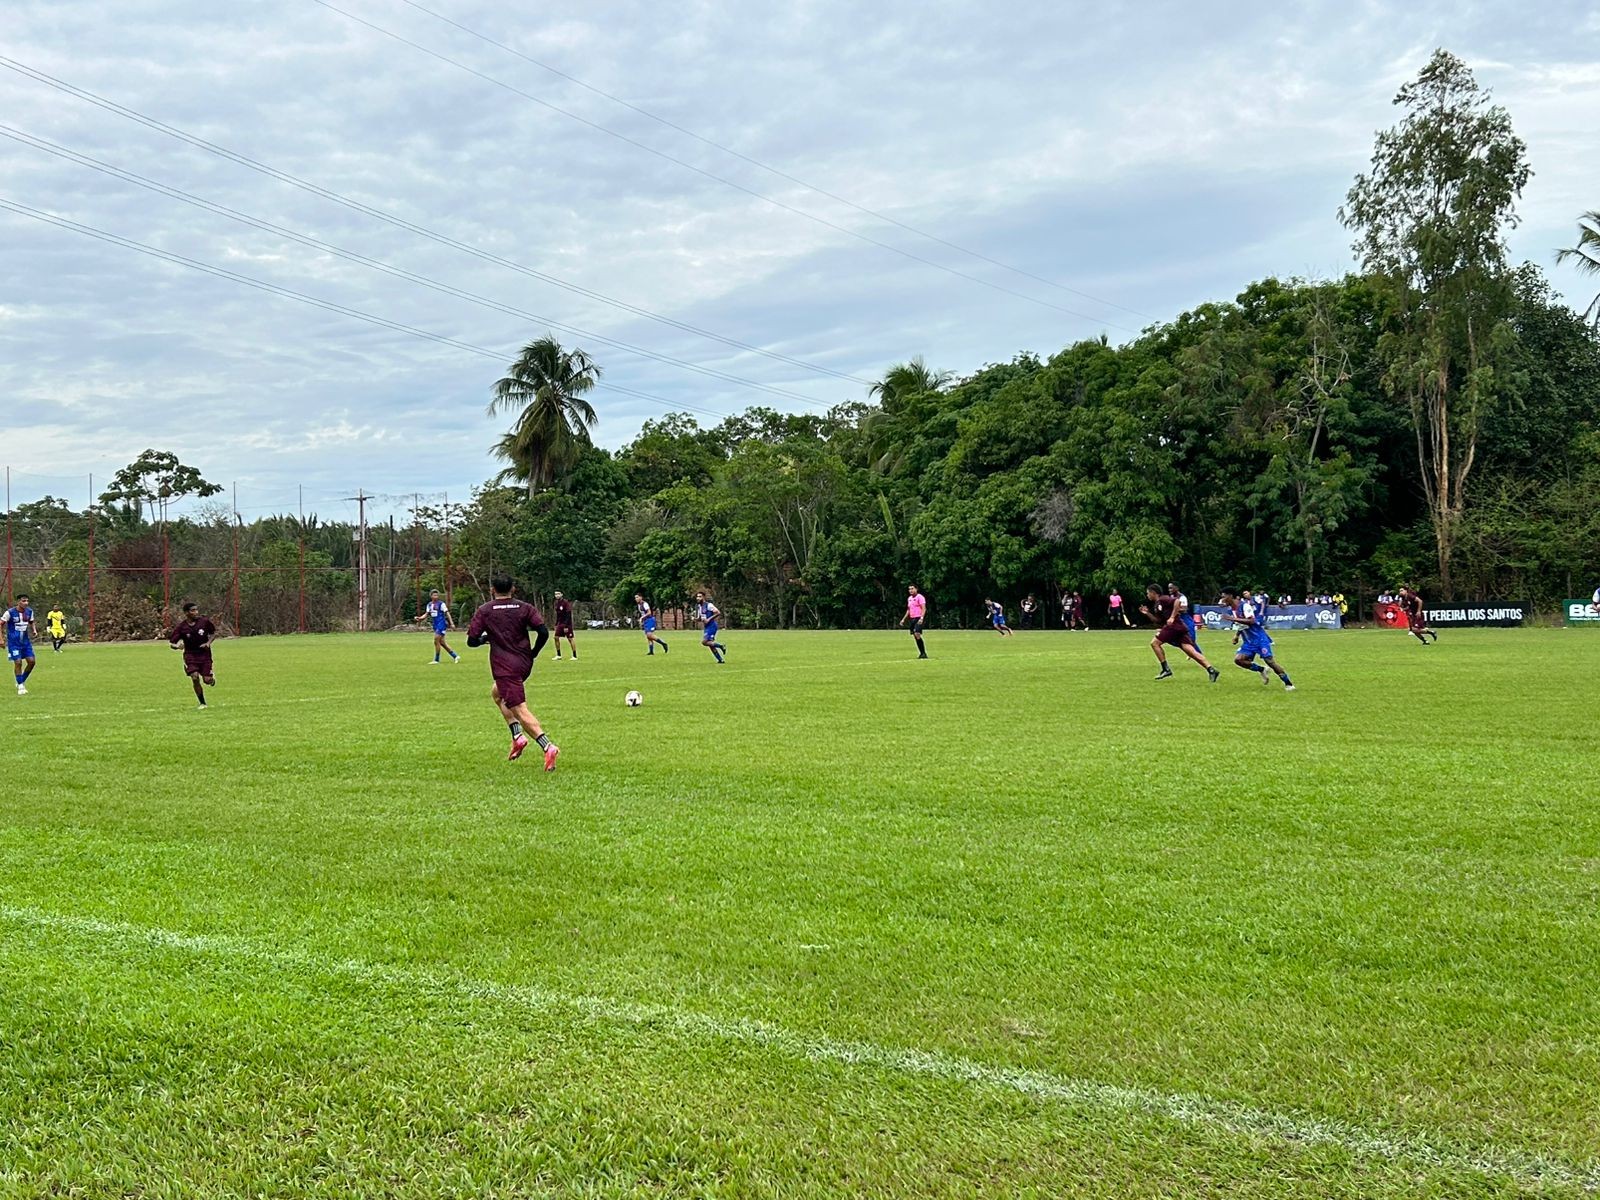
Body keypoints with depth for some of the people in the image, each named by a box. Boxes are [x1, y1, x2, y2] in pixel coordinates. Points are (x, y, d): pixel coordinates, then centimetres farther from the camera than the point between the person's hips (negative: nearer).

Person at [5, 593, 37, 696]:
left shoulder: (29, 611, 0)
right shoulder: (10, 612, -14)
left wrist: (34, 630, -3)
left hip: (25, 641, 5)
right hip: (14, 642, -5)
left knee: (32, 661, -3)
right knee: (18, 662, -8)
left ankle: (22, 681, 18)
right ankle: (20, 686, 5)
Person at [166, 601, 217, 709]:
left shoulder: (204, 621, -7)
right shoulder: (181, 627, -10)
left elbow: (214, 632, 9)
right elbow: (171, 643, -6)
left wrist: (209, 643, -8)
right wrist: (177, 646, -29)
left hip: (204, 654, 1)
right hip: (190, 655, -1)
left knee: (207, 681, -7)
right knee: (195, 677, -18)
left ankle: (212, 679, 34)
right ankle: (202, 703, -1)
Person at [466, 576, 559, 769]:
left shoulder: (484, 611, -1)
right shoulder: (525, 608, 5)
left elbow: (471, 641, -4)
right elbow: (543, 633, -7)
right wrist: (533, 653, 9)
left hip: (504, 667, -5)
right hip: (524, 664, 5)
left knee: (521, 711, -9)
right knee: (497, 693, 29)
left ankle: (548, 746, -28)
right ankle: (518, 736, 15)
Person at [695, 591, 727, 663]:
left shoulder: (708, 605, -13)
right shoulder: (699, 606, 13)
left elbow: (718, 613, -19)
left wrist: (709, 619, -21)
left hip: (711, 626, -9)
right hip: (706, 627, 9)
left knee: (704, 642, -18)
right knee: (710, 645, 7)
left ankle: (721, 646, -3)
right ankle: (720, 659, 14)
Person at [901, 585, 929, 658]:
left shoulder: (920, 597, -7)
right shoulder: (909, 598, 17)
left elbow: (924, 608, -15)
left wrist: (921, 618, -27)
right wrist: (904, 619, 21)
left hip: (918, 619, -8)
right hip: (912, 619, 8)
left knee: (917, 634, -19)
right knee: (915, 636, 5)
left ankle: (923, 653, -15)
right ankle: (922, 653, 10)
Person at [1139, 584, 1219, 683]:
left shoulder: (1162, 599, -3)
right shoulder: (1157, 604, 25)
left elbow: (1177, 601, -19)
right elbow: (1158, 620, 27)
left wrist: (1172, 617, -19)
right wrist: (1147, 613, 18)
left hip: (1174, 626, -9)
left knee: (1154, 643, -3)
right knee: (1191, 651, -4)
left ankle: (1166, 670, -5)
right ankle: (1211, 670, -16)